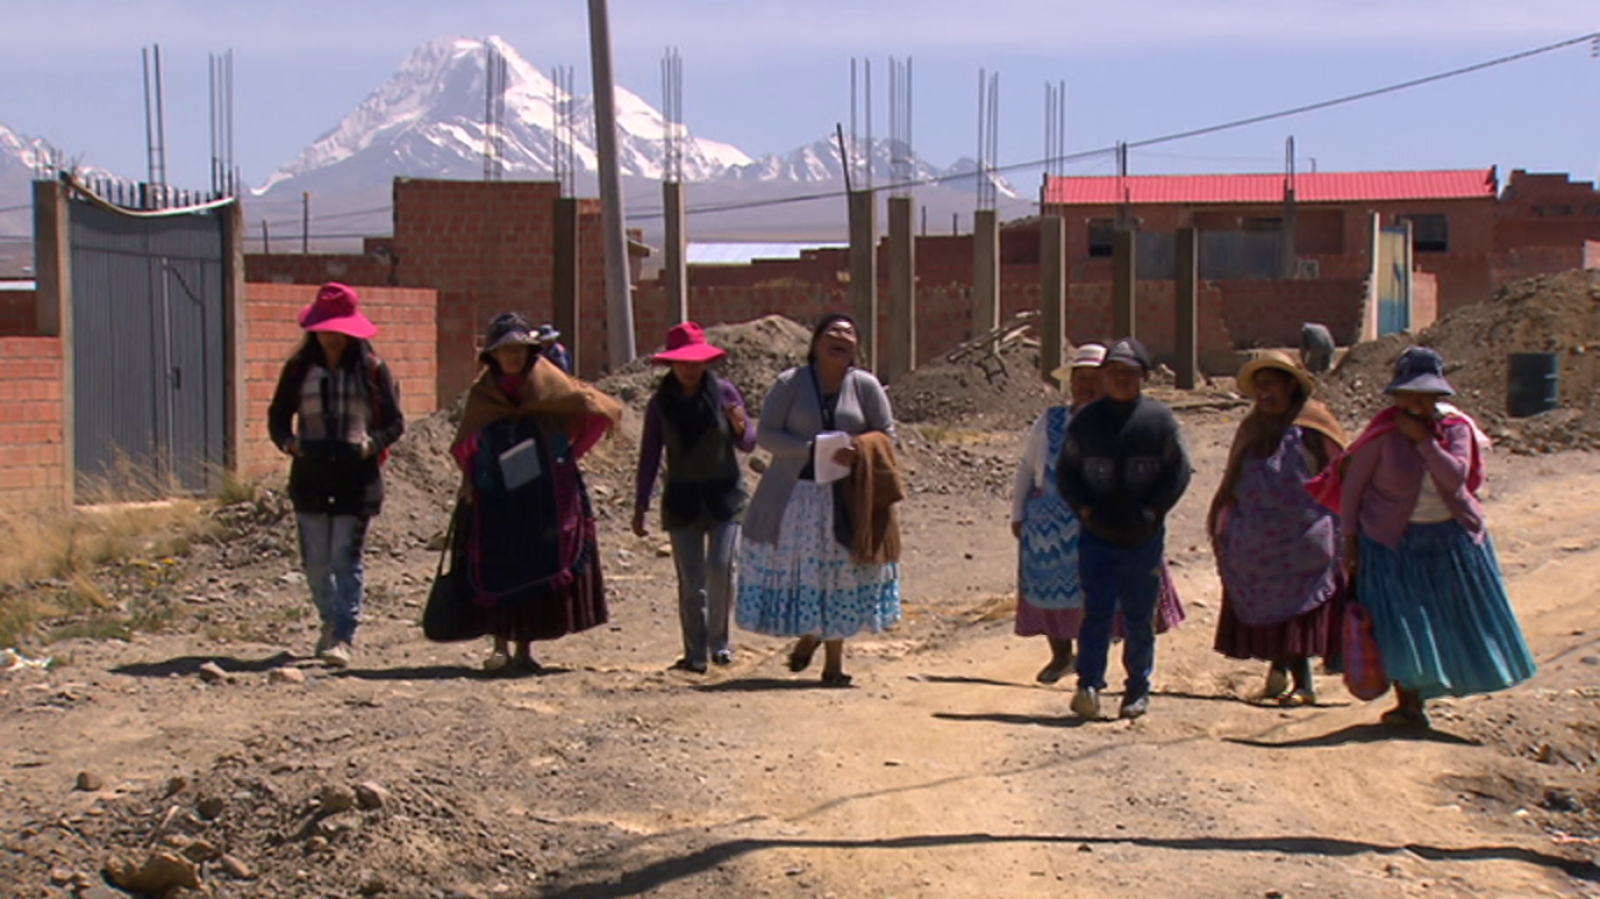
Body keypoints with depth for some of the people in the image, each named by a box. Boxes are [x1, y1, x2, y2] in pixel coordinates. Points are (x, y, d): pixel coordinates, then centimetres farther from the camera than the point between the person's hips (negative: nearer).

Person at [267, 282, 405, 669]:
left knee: (346, 559, -8)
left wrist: (369, 445, -13)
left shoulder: (371, 370, 2)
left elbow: (395, 422, 5)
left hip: (356, 478, -2)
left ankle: (344, 637, -8)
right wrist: (290, 442, -9)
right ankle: (331, 622, 29)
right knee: (315, 561, 6)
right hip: (310, 477, 2)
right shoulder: (299, 369, 8)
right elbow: (277, 417, 11)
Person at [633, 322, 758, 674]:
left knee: (721, 567, -14)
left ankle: (719, 640, 5)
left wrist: (740, 426, -19)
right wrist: (640, 506, 4)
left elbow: (748, 444, 4)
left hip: (724, 495, -1)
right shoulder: (660, 404, 1)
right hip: (682, 499, 1)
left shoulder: (723, 392, -1)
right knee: (690, 581, 0)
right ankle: (695, 654, 6)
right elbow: (649, 457, 6)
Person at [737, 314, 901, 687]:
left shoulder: (865, 386, 2)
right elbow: (766, 435, -7)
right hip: (795, 495, -1)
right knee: (793, 571, -1)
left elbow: (886, 433, 7)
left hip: (847, 498, 1)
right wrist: (814, 449, -20)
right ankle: (807, 634, 28)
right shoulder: (790, 383, -3)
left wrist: (859, 446, -16)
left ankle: (834, 659, 13)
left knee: (842, 572, 1)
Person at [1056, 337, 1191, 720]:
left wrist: (1152, 510, -8)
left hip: (1144, 538, 0)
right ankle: (1088, 686, -14)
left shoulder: (1159, 419, 0)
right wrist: (1085, 509, -6)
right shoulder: (1085, 421, 4)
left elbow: (1179, 470, 2)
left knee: (1139, 618, 8)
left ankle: (1138, 690, 19)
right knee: (1097, 613, -9)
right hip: (1097, 537, 0)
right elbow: (1065, 472, 8)